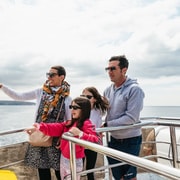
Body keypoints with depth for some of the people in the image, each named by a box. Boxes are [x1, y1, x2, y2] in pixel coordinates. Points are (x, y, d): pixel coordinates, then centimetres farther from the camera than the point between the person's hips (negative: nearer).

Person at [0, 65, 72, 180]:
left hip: (56, 138, -2)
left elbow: (70, 121, 2)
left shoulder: (67, 98, -4)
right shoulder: (41, 92, 2)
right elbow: (18, 96, 5)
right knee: (42, 168, 11)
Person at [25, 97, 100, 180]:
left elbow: (94, 140, -27)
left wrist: (80, 134, -40)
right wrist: (41, 127, -12)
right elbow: (57, 128, 0)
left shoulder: (86, 124, -15)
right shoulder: (70, 123, 10)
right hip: (64, 158, 8)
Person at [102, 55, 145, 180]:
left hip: (130, 140, -6)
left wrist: (106, 125, -20)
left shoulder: (134, 89, -17)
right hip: (114, 139, 6)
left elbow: (131, 118, -23)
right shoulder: (108, 90, 1)